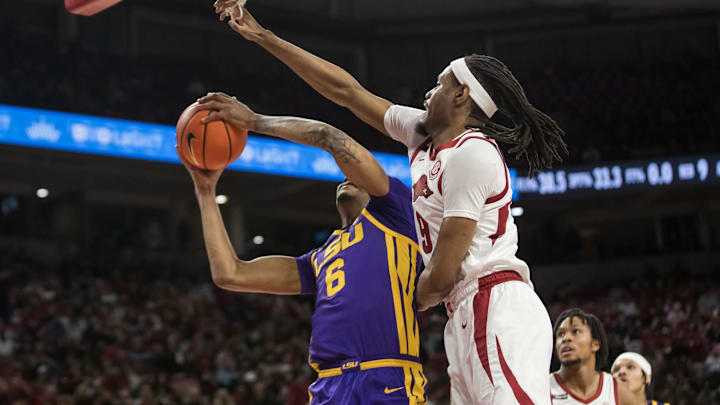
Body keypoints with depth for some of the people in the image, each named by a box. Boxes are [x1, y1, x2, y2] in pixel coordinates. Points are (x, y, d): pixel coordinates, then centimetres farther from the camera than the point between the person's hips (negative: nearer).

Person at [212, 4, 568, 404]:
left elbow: (442, 276, -13)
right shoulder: (423, 135, 15)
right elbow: (346, 90, 21)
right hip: (470, 317, 9)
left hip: (498, 312, -9)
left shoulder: (471, 154, -11)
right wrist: (264, 36, 23)